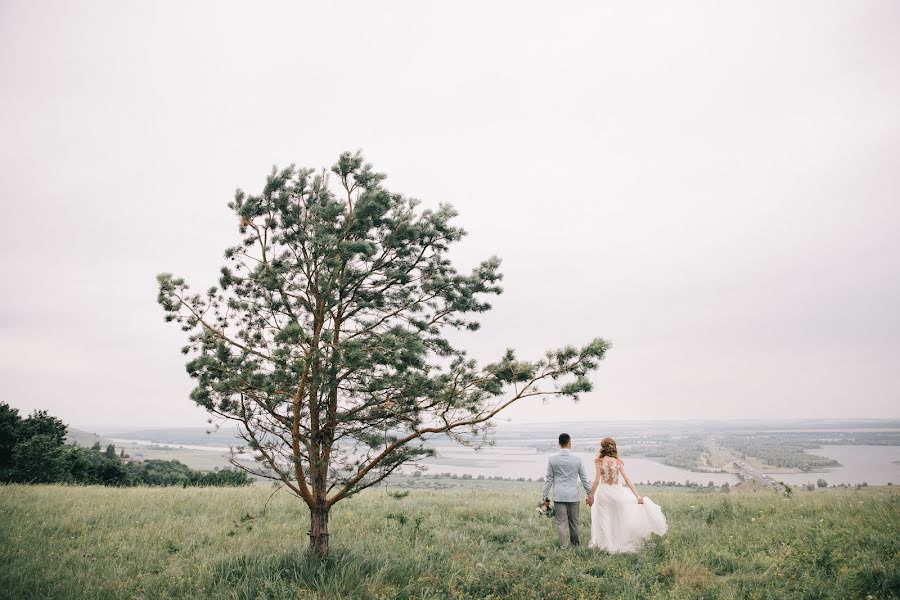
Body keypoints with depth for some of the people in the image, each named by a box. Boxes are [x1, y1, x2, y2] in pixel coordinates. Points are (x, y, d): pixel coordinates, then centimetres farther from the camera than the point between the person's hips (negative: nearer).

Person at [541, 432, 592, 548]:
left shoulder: (552, 459, -5)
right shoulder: (577, 459, -5)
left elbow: (548, 479, -2)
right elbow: (584, 479, 1)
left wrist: (545, 496, 5)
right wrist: (589, 494, 11)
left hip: (559, 496, 0)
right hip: (574, 495, 1)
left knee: (561, 522, 4)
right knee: (574, 521, 14)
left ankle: (564, 546, 5)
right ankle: (575, 543, 30)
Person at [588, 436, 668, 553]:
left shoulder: (599, 461, -11)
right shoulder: (618, 461, -5)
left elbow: (597, 480, -13)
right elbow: (627, 479, -9)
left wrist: (591, 495, -3)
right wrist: (637, 496, -7)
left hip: (603, 492, -2)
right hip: (616, 491, 2)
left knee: (604, 520, 12)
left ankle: (607, 544, 17)